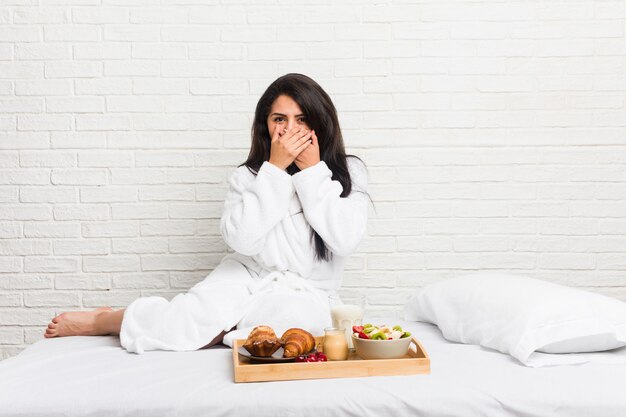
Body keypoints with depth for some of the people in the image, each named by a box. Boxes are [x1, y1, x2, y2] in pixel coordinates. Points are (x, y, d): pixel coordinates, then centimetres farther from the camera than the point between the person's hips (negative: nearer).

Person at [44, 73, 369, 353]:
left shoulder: (348, 172, 0)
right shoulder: (249, 175, 2)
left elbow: (345, 239, -15)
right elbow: (241, 238, -15)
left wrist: (312, 171, -15)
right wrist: (275, 168, -16)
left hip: (303, 292, 0)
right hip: (247, 276, 0)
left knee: (296, 315, -37)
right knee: (200, 312, -32)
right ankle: (103, 320, -6)